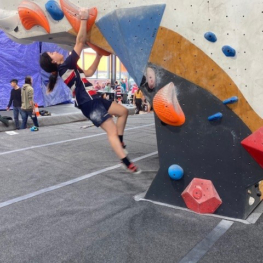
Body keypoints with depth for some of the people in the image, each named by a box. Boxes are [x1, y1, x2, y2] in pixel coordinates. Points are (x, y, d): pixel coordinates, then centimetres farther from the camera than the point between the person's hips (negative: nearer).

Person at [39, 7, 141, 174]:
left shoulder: (69, 68, 15)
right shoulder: (65, 65, -13)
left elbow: (89, 72, 22)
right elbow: (80, 42, -17)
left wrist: (98, 56, 18)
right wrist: (84, 19, -14)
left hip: (94, 99, 10)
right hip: (89, 104, -10)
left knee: (123, 111, 16)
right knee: (112, 131, -15)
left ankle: (120, 142, 20)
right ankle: (127, 164, -16)